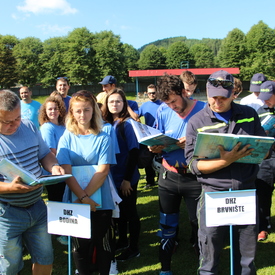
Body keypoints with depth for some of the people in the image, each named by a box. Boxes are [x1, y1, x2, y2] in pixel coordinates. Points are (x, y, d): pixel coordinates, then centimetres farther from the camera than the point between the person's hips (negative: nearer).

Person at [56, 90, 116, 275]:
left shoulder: (103, 138, -3)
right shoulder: (66, 138, 0)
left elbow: (103, 171, -10)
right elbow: (66, 172, -9)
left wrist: (86, 196, -20)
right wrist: (83, 197, -19)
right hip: (75, 200, 1)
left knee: (103, 243, 9)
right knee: (80, 244, 11)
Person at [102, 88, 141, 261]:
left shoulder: (127, 124, -14)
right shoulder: (107, 124, 3)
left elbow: (134, 152, -17)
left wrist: (127, 179, -19)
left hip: (127, 178, -6)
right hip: (113, 177, 6)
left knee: (130, 212, 7)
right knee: (119, 210, 19)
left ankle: (134, 248, 21)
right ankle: (122, 241, 37)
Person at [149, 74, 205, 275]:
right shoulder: (165, 114, 2)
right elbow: (159, 145, 9)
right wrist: (155, 148, -14)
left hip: (195, 178, -3)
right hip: (169, 177, 4)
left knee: (199, 224, 9)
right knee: (167, 224, 14)